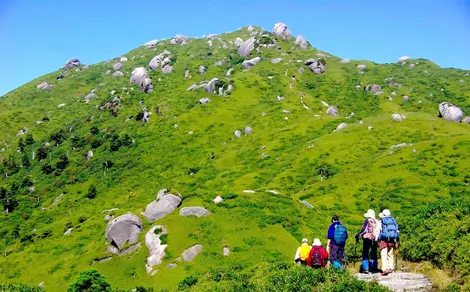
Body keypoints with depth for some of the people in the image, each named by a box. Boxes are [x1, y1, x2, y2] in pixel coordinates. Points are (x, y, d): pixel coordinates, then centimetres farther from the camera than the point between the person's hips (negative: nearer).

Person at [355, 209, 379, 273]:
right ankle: (374, 268, 10)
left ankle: (366, 269, -4)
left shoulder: (367, 221, -9)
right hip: (374, 239, 4)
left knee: (365, 254, 3)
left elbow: (363, 230, -15)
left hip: (367, 239, -4)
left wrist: (357, 236, -8)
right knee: (374, 254, 12)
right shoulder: (377, 222, 5)